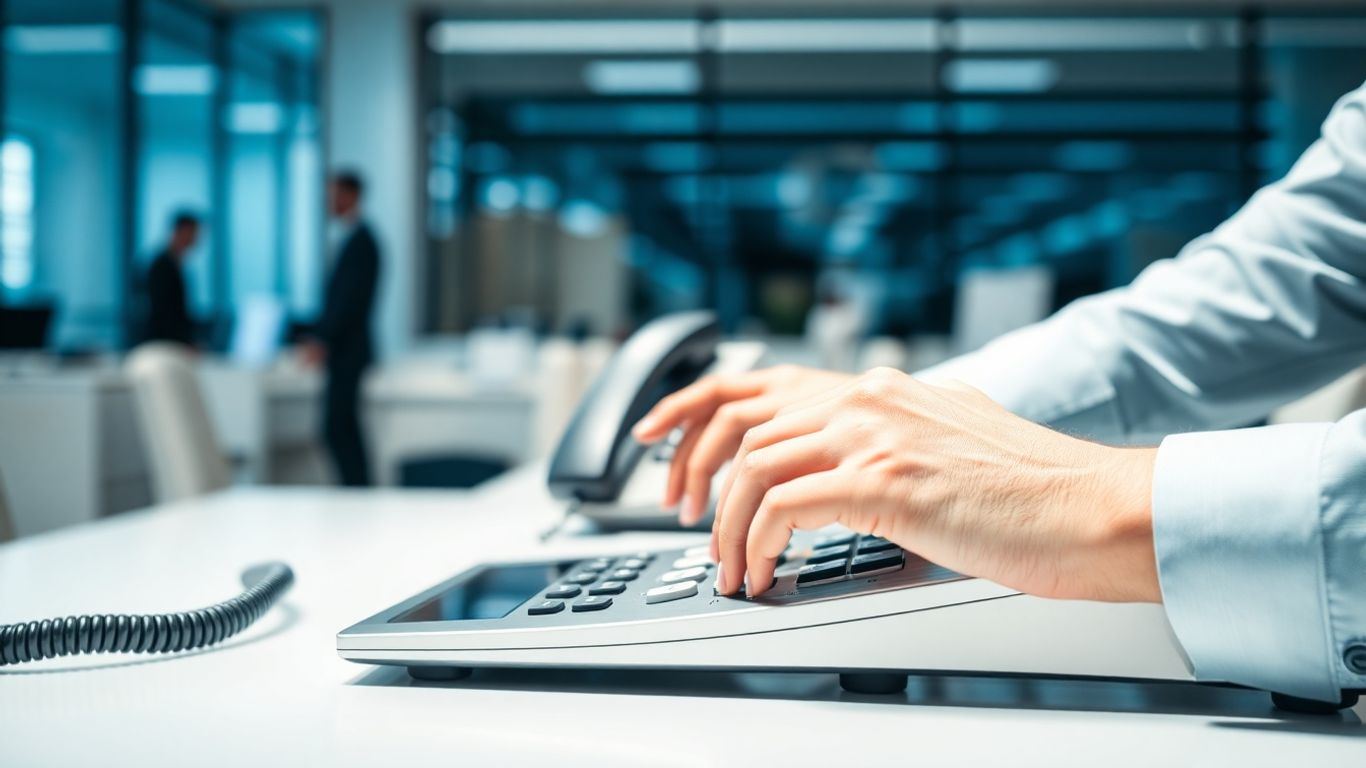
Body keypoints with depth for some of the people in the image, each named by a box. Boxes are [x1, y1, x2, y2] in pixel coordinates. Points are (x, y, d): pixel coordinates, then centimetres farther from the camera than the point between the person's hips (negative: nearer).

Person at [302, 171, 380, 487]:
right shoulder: (353, 237, 16)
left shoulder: (360, 240, -13)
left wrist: (322, 340, -20)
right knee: (343, 429, 11)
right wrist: (319, 337, 18)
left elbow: (349, 297, -20)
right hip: (343, 349, 10)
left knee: (337, 429, -10)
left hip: (347, 350, -10)